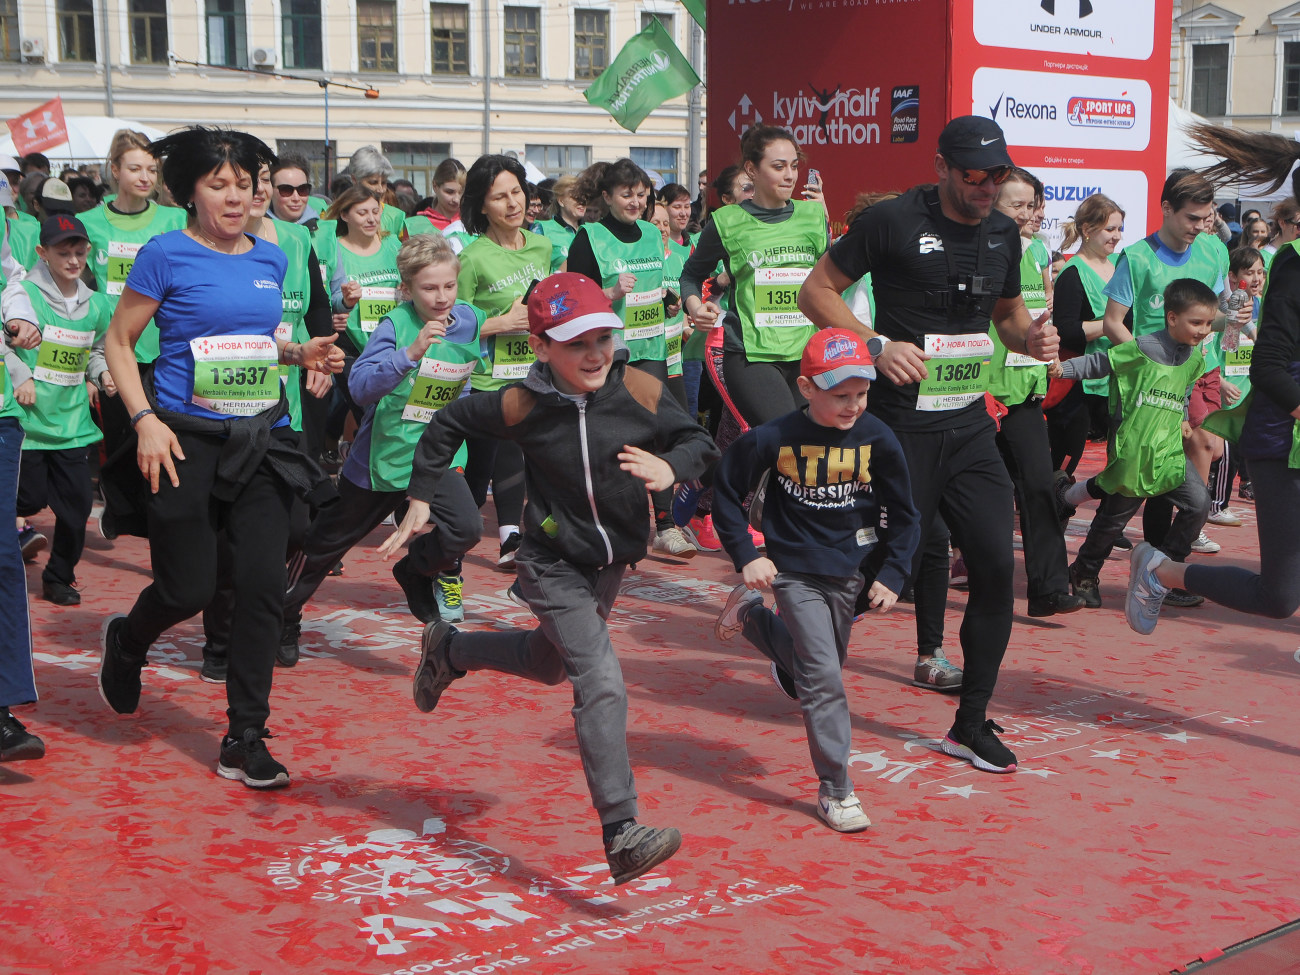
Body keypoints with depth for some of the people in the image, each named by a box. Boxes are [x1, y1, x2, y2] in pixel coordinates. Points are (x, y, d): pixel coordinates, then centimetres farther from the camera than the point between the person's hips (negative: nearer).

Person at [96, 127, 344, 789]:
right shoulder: (167, 255, -5)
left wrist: (300, 354, 4)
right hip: (188, 438, -4)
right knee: (188, 590, -1)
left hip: (261, 437, 4)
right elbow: (118, 342, -1)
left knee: (263, 586, -3)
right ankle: (125, 643, 36)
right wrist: (145, 419, -13)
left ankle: (244, 742, 7)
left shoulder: (270, 259, 10)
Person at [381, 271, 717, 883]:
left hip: (612, 562, 5)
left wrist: (671, 467, -26)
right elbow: (448, 424, -1)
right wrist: (421, 498, 0)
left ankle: (449, 651, 54)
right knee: (601, 685, -19)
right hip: (554, 565, -5)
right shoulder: (521, 406, -17)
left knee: (551, 663, 27)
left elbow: (697, 441, -5)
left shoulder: (640, 391, -14)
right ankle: (621, 836, -22)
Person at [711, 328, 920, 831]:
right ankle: (834, 788, 2)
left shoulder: (876, 439, -10)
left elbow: (902, 515, 2)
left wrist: (893, 575, -4)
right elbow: (726, 492, -4)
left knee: (825, 661, 19)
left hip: (848, 571, 4)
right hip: (794, 569, -4)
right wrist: (746, 557, -8)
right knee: (822, 676, -9)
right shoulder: (774, 438, -17)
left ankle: (752, 615, 44)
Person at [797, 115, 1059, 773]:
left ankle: (970, 724, 11)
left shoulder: (1004, 234, 9)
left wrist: (1029, 337, 0)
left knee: (997, 565, -1)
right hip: (902, 423, -5)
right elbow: (816, 290, -5)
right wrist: (876, 344, -19)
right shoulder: (893, 221, -9)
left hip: (970, 426, 6)